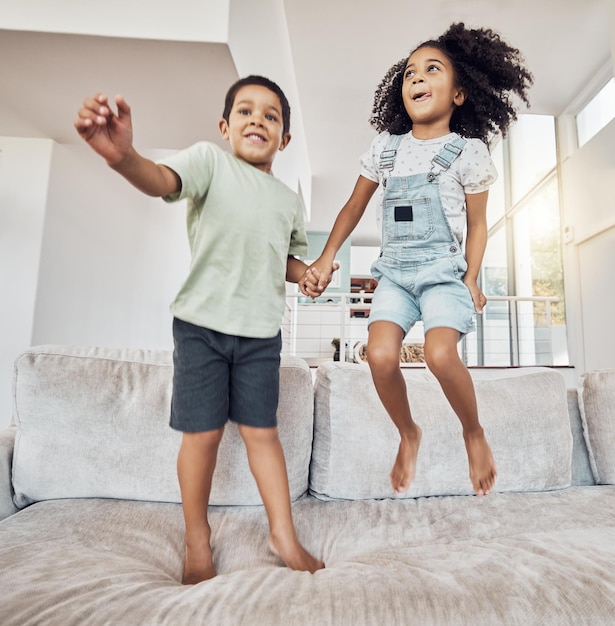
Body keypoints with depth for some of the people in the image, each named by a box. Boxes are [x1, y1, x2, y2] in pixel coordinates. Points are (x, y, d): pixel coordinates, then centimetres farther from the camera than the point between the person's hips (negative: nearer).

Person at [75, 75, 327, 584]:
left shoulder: (290, 202, 13)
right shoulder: (209, 160, 0)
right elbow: (163, 180, -21)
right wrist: (123, 156, -43)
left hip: (261, 332, 3)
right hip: (202, 323, -2)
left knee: (262, 431, 8)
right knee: (203, 432, 5)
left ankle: (283, 534, 25)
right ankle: (197, 541, 28)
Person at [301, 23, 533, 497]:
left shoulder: (468, 150, 3)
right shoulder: (385, 147, 10)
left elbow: (477, 223, 6)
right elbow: (354, 208, 13)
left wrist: (471, 280, -3)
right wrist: (326, 258, 3)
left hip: (444, 272, -2)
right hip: (394, 271, 3)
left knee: (441, 354, -26)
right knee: (380, 356, -18)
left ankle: (474, 433, 6)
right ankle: (408, 434, 11)